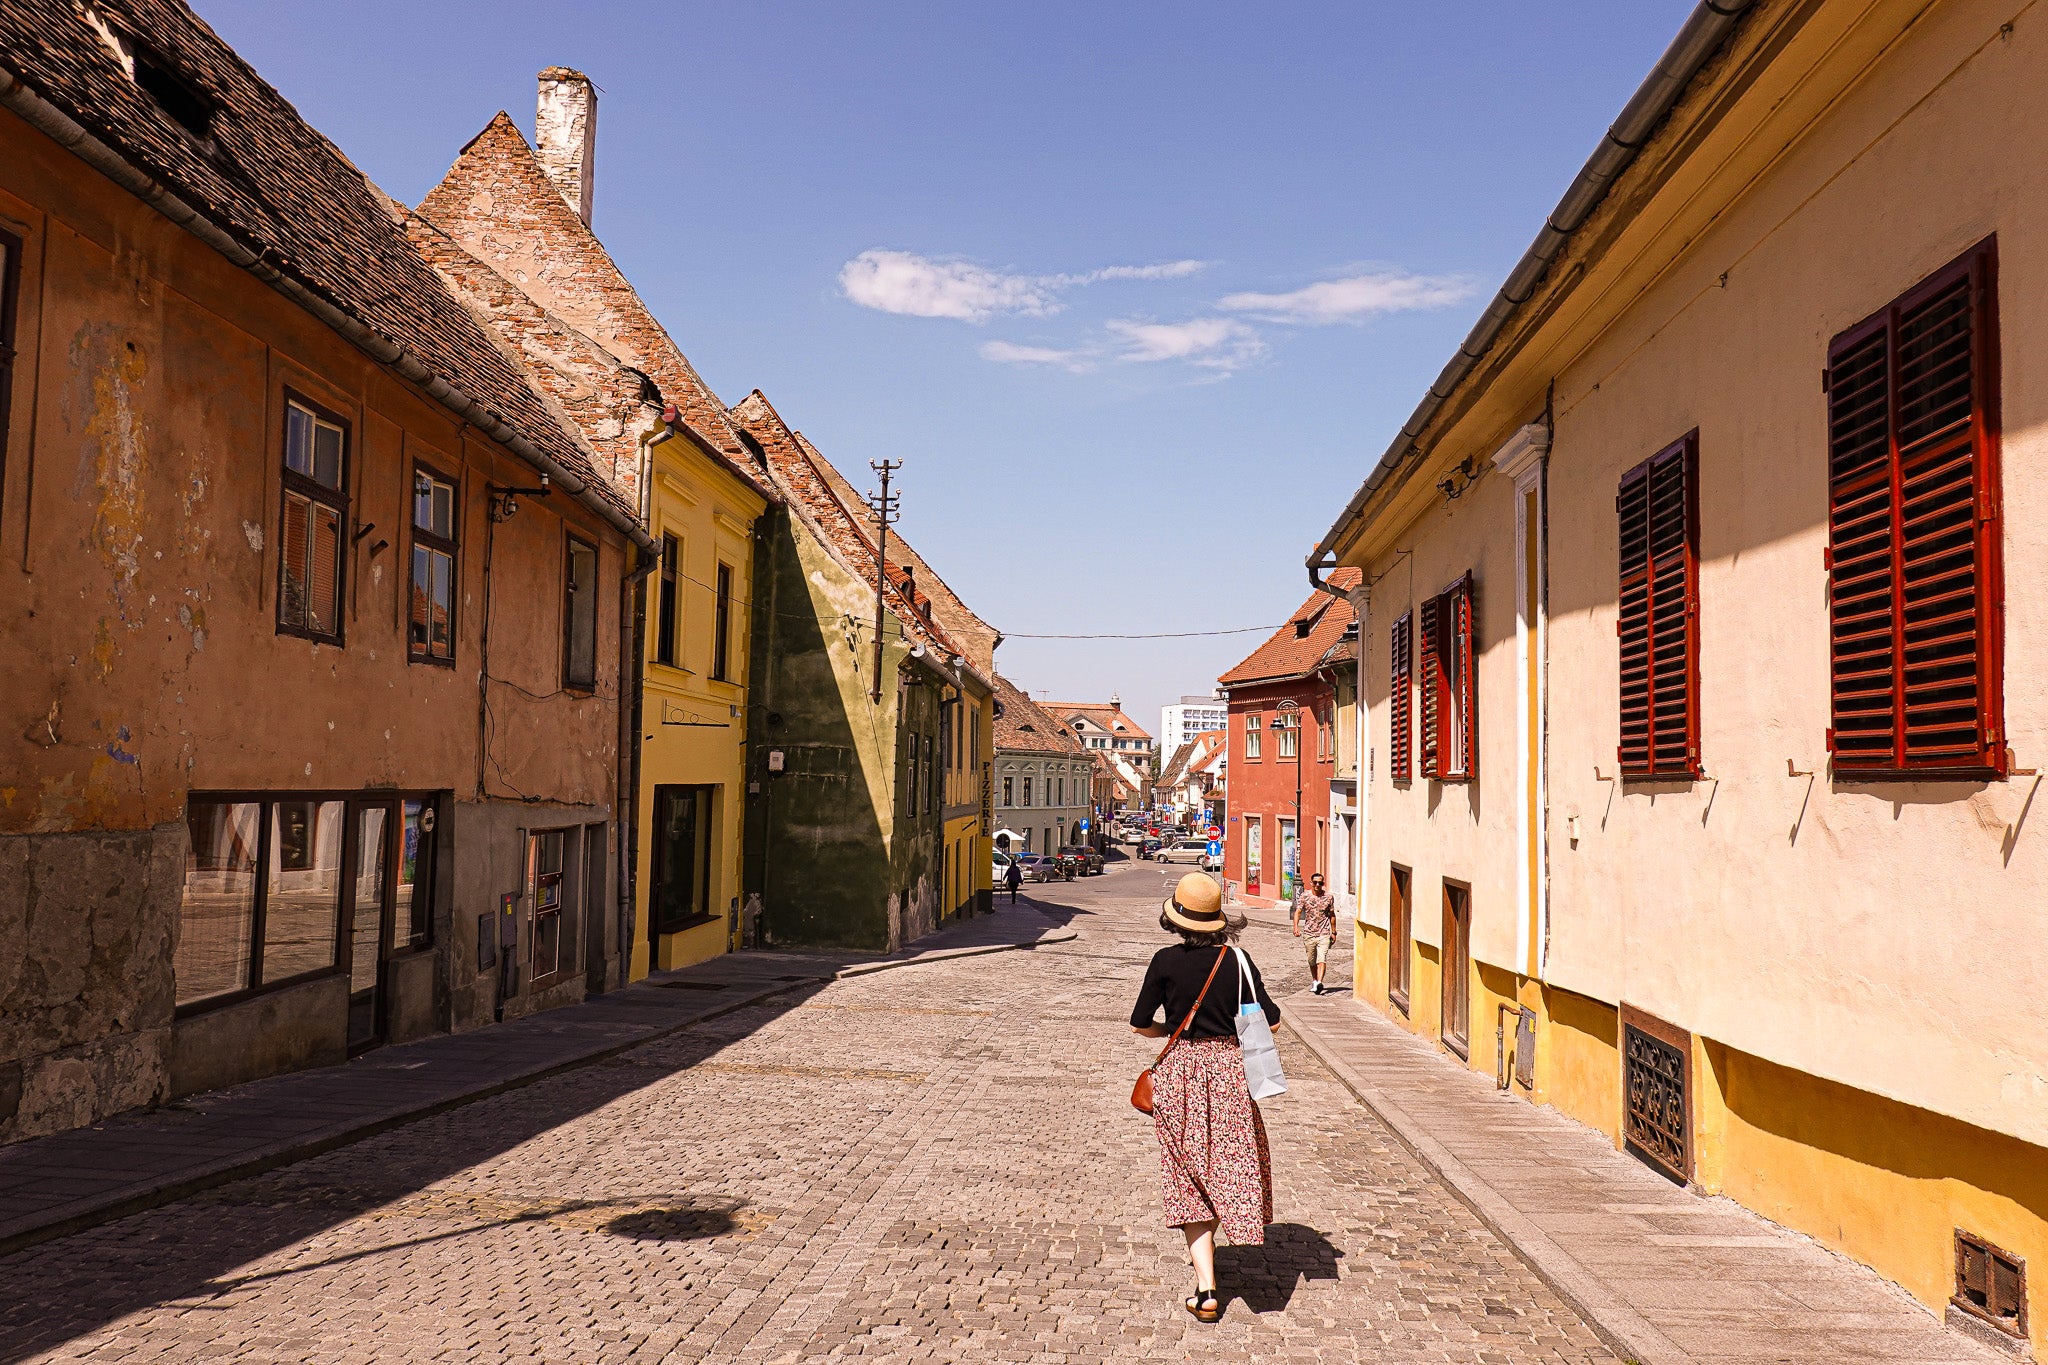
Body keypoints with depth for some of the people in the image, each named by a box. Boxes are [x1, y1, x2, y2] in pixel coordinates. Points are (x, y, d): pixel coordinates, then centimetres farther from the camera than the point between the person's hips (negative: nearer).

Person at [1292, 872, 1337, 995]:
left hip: (1324, 933, -1)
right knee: (1312, 961, 12)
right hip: (1309, 933, 1)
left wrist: (1334, 932, 16)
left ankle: (1319, 983, -26)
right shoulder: (1304, 896, 2)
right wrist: (1296, 927, -20)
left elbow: (1332, 915, 14)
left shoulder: (1329, 897, 4)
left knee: (1322, 959, -16)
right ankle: (1315, 981, 30)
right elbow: (1298, 912, -4)